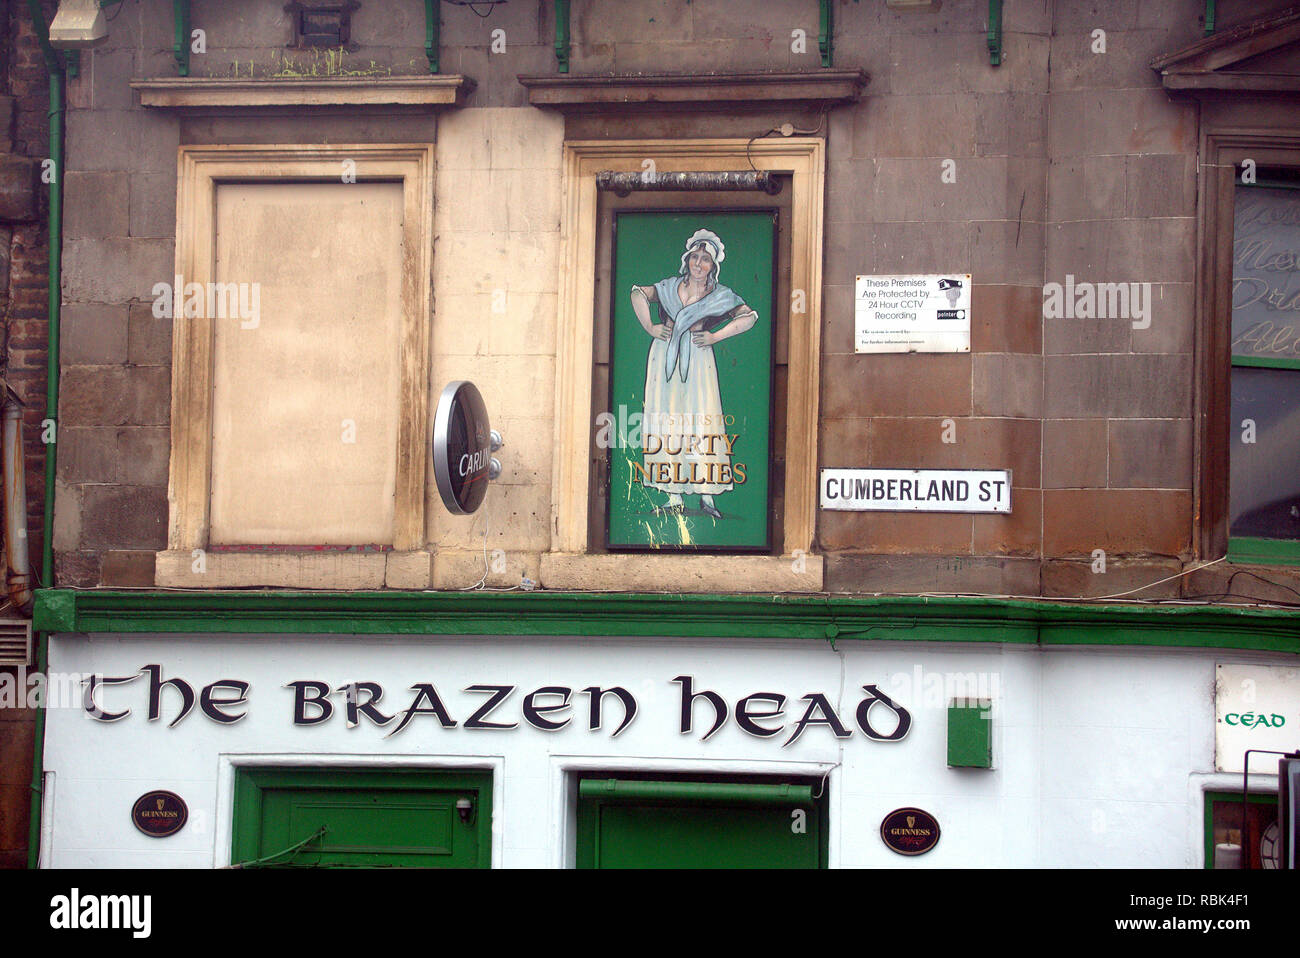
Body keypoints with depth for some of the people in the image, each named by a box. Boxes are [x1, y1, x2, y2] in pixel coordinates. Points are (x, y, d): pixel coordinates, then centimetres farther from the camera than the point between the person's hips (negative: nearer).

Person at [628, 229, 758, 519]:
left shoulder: (720, 295, 6)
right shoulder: (670, 287, 11)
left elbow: (749, 317, 1)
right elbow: (638, 293, 16)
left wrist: (715, 336, -5)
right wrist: (649, 327, 4)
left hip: (698, 359, -2)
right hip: (664, 358, 2)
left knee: (703, 422, -8)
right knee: (667, 421, -2)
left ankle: (707, 496, -4)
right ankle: (674, 497, 1)